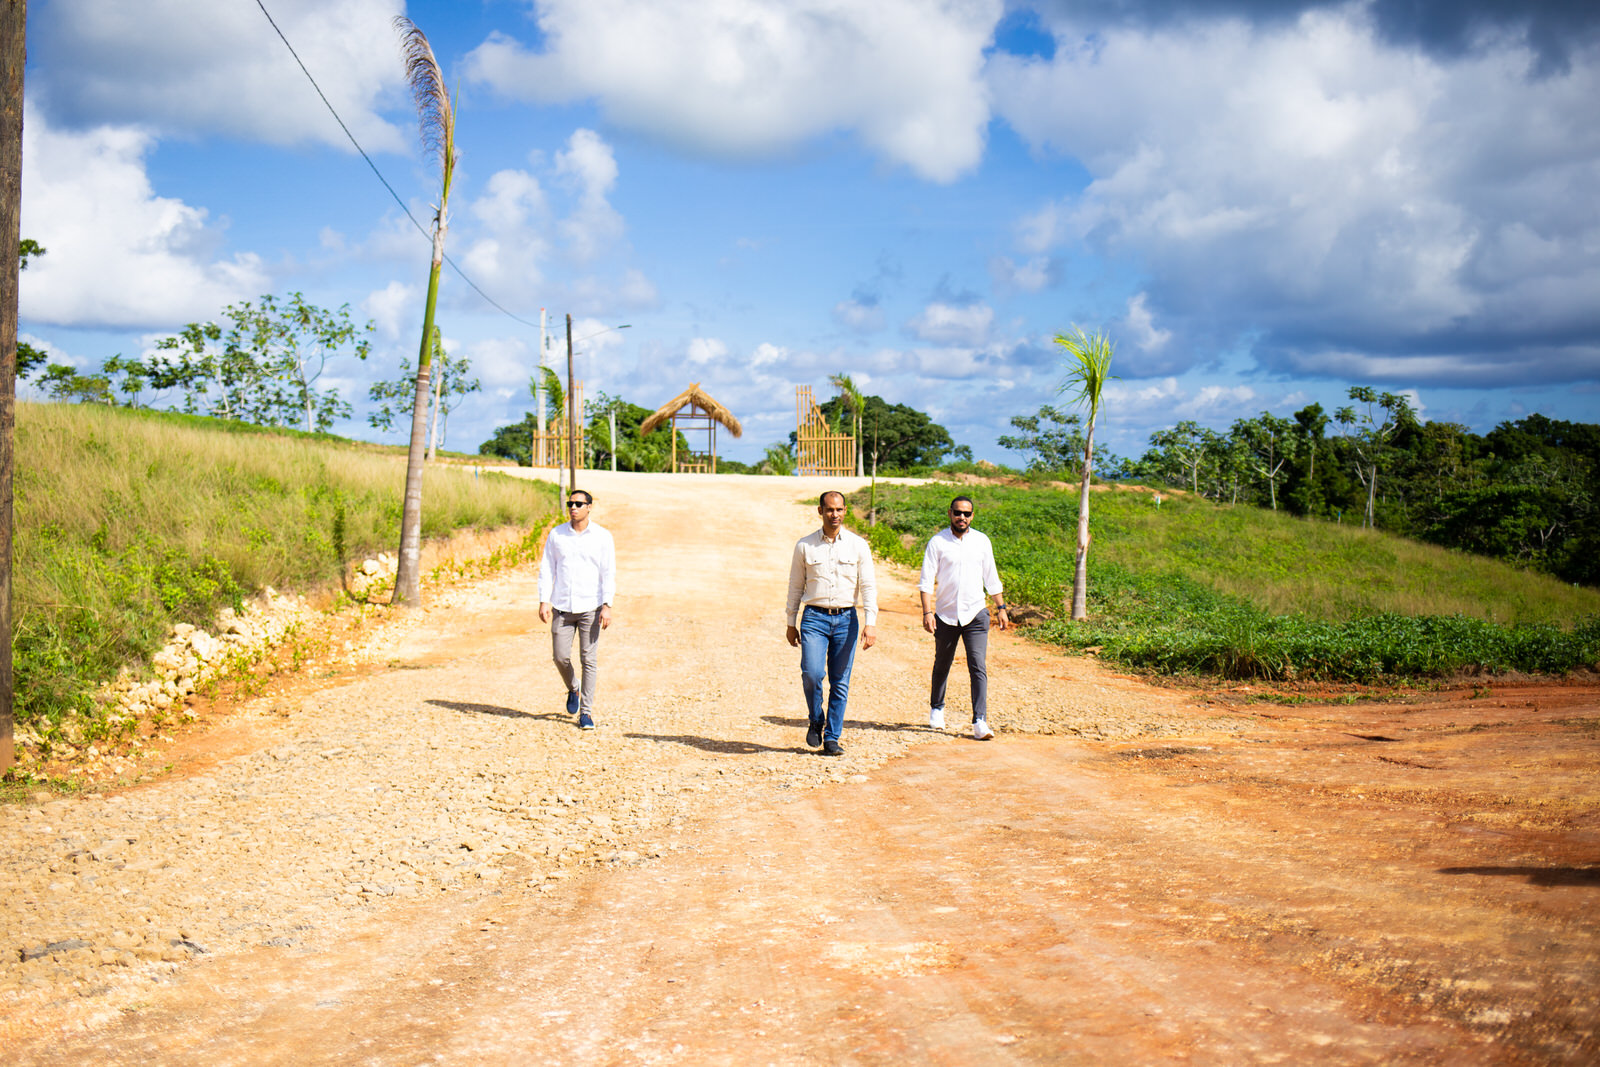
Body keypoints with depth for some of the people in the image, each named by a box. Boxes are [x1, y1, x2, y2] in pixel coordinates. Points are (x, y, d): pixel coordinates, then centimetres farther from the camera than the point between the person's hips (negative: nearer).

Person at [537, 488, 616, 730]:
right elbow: (546, 569, 6)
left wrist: (607, 606, -12)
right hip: (562, 607, 2)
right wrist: (544, 601, -4)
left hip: (590, 608, -2)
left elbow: (609, 573, -2)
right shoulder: (556, 535, 5)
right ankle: (573, 690, 32)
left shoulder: (602, 536, 0)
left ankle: (586, 712, 5)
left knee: (589, 660, -3)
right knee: (560, 657, 1)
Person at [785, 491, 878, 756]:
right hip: (814, 617, -1)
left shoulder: (858, 546, 4)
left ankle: (831, 738, 11)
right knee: (812, 673, -17)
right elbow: (795, 586, 11)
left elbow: (868, 586, 0)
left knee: (840, 682, 1)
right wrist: (791, 623, 10)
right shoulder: (804, 546, 5)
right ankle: (815, 721, 10)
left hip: (846, 619, 1)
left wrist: (871, 623, -10)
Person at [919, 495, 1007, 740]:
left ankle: (980, 721, -13)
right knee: (942, 665, 15)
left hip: (976, 614, 1)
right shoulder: (937, 542, -2)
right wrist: (927, 612, -15)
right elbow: (927, 580, -6)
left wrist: (1001, 608, 11)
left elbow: (991, 578, 14)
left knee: (978, 667, -10)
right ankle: (936, 709, 38)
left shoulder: (982, 541, 6)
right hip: (946, 615, -1)